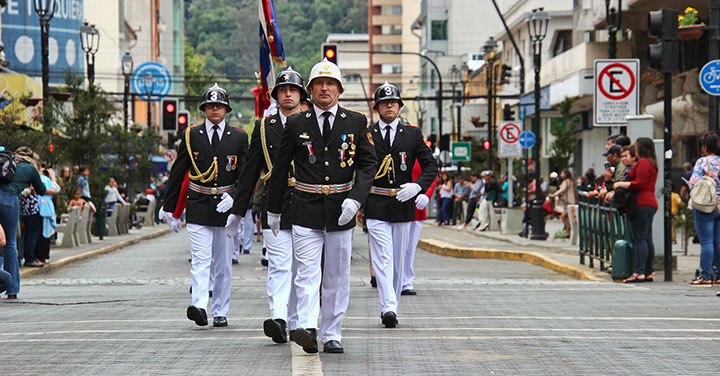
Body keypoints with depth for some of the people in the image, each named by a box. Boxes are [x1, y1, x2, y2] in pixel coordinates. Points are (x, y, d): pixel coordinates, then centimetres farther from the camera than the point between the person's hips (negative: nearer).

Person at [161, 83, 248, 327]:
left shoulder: (239, 137, 8)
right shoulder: (191, 136, 7)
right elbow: (177, 174, 10)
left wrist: (234, 198, -11)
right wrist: (170, 208, 9)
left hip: (226, 207, 1)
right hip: (198, 207, -1)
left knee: (223, 264, 7)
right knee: (200, 260, -13)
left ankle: (220, 313, 14)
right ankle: (199, 307, -26)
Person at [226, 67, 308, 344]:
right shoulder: (263, 127, 10)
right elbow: (249, 173, 10)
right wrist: (237, 211, 7)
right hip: (274, 207, -1)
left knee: (301, 269, 6)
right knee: (279, 265, -12)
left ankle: (296, 323, 16)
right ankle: (278, 319, -24)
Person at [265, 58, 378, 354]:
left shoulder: (356, 123, 5)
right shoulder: (295, 124, 4)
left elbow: (368, 164, 2)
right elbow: (280, 169, 11)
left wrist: (355, 199, -13)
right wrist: (273, 209, 15)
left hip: (341, 210, 1)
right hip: (306, 210, -1)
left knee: (337, 276, 6)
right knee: (307, 272, -13)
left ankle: (331, 335, 13)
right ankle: (307, 329, -26)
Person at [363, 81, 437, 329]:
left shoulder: (413, 134, 8)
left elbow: (431, 166, 7)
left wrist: (417, 186, -10)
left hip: (403, 205, 2)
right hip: (375, 206, -2)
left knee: (398, 259, 8)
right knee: (383, 257, -13)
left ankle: (392, 306, 17)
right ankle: (388, 308, -22)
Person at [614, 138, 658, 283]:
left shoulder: (643, 162, -9)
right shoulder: (652, 163, 22)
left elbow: (640, 183, -17)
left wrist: (620, 184, -8)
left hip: (642, 204, -10)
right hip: (650, 203, 10)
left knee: (639, 239, -13)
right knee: (647, 240, 9)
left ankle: (638, 272, -17)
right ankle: (648, 272, 9)